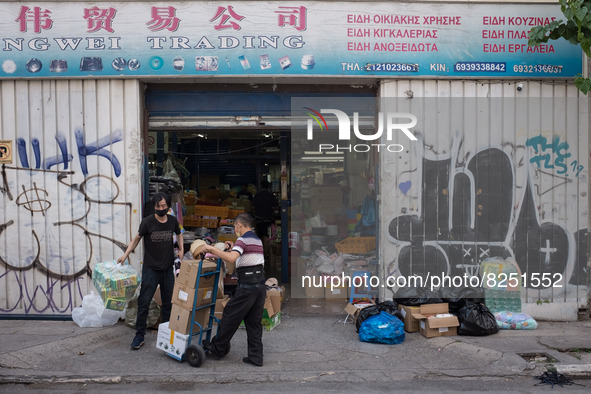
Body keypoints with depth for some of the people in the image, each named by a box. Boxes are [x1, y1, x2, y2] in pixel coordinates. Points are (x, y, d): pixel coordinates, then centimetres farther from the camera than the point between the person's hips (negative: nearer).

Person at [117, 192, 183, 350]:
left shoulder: (172, 221, 2)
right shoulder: (147, 222, -9)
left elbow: (179, 234, 21)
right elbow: (137, 238, 2)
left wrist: (181, 249, 7)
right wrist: (125, 255, -9)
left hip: (168, 268, 3)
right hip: (150, 268, -3)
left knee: (168, 303, 11)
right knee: (144, 302, -4)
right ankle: (139, 335, 7)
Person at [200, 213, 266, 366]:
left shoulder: (242, 240, -10)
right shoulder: (258, 240, 17)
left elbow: (231, 258, -27)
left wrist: (212, 248, -20)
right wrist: (234, 249, 26)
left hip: (247, 286, -8)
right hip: (260, 285, 8)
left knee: (230, 317, 8)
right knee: (254, 322, 12)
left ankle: (218, 348, 23)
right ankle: (256, 356, 13)